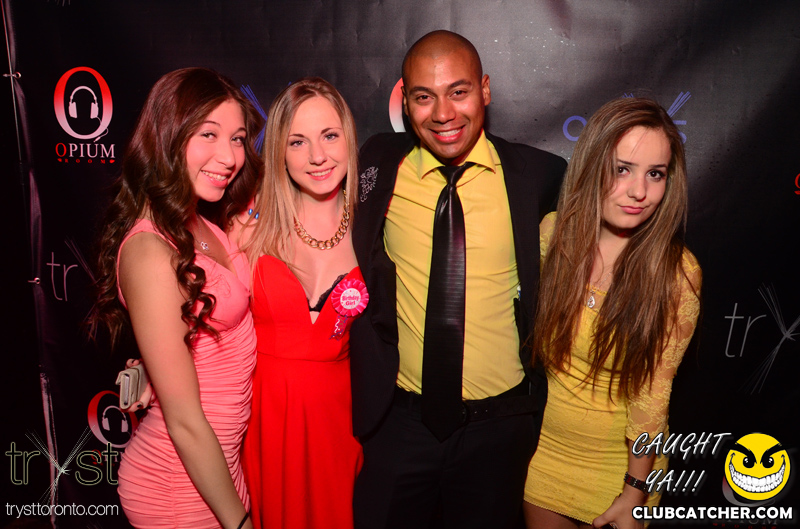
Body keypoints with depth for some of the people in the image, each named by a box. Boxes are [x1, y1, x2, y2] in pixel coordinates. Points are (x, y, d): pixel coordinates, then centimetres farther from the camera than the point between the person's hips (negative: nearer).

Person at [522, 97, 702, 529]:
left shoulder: (677, 272, -20)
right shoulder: (554, 231, -13)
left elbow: (652, 392, -14)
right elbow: (530, 330, 0)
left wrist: (635, 492, -8)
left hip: (619, 460, -2)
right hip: (542, 446, 3)